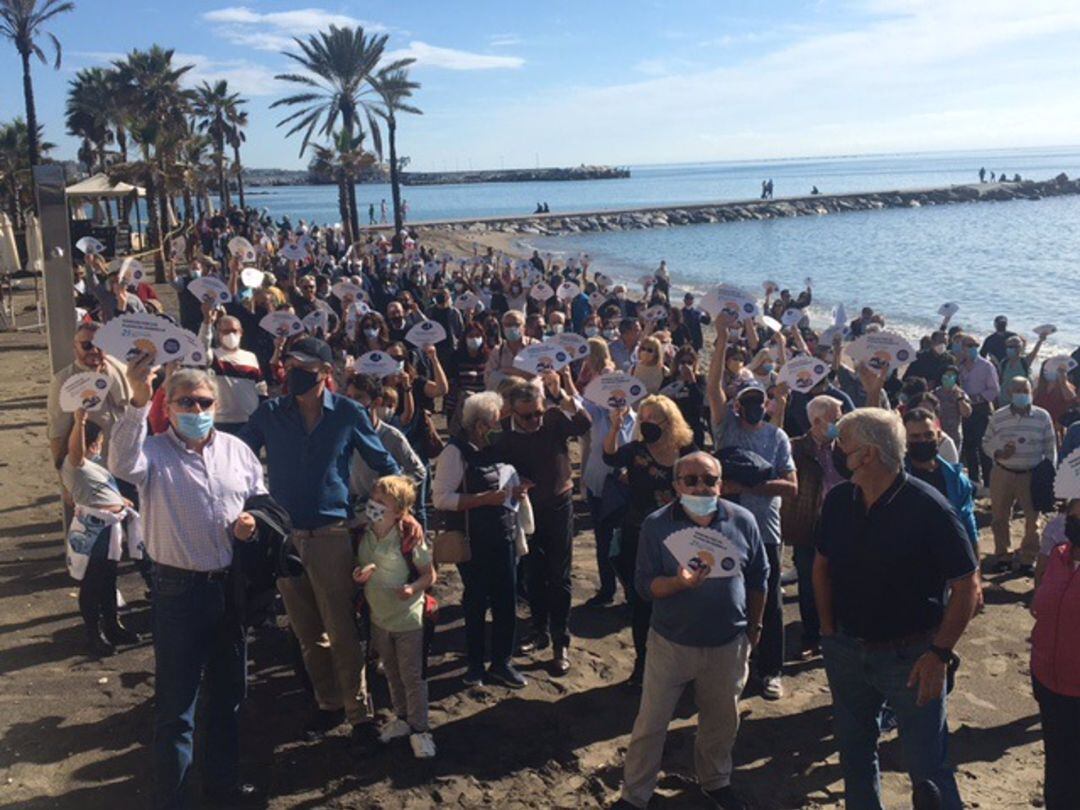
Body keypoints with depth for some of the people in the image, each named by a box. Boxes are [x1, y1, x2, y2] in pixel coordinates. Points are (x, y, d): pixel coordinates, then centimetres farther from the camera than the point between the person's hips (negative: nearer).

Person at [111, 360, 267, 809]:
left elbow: (261, 497, 16)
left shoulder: (237, 449, 5)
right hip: (179, 591, -5)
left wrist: (252, 520, -6)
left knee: (228, 693, 19)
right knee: (175, 703, 4)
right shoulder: (154, 451, -8)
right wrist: (138, 401, -40)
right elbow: (123, 464, -31)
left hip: (231, 587, 5)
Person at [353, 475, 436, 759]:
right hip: (379, 618, 6)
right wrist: (357, 576, -12)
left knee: (413, 676, 4)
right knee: (392, 674, 20)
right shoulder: (364, 537, -4)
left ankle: (419, 729, 17)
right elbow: (359, 568, 11)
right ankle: (402, 717, 38)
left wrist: (412, 588, -30)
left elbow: (429, 575, -12)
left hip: (408, 618, -5)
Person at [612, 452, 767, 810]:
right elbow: (644, 584, -11)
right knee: (650, 723, 7)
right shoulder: (657, 524, -12)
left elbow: (758, 578, 6)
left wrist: (754, 627, 13)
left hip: (728, 646, 2)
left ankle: (715, 781, 45)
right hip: (671, 643, -2)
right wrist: (680, 582, -30)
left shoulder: (742, 521, -7)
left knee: (721, 721, 20)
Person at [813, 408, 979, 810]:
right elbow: (822, 564, 9)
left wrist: (939, 653, -17)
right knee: (854, 752, 20)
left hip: (910, 655, -5)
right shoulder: (838, 500, -3)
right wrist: (828, 631, 4)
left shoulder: (928, 508, -19)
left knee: (928, 766, 3)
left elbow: (966, 585, -14)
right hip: (846, 651, 5)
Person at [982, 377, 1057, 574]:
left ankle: (1027, 559, 22)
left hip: (1032, 475, -1)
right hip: (1003, 474, 1)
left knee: (1032, 519, 6)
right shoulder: (998, 417, -3)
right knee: (1000, 518, 11)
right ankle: (1002, 556, 29)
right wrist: (999, 453, -16)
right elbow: (986, 443, 3)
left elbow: (1050, 448, 2)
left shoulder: (1042, 416, -4)